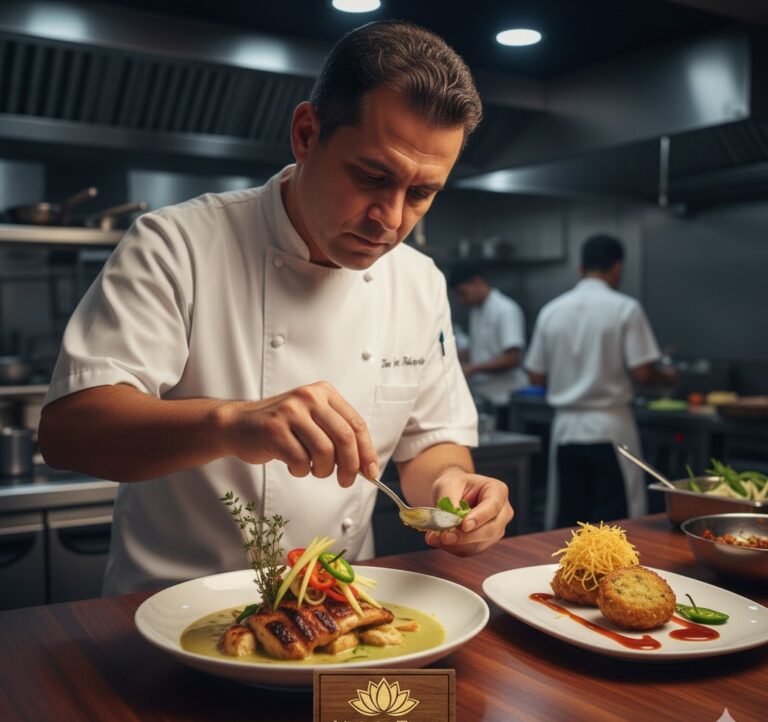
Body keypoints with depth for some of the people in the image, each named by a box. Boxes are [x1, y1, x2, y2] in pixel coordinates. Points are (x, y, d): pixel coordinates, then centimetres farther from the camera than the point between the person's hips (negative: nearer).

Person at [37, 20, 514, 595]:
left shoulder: (422, 283, 4)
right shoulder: (177, 247, -12)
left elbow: (433, 439, 11)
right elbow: (67, 428, -20)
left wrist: (449, 484, -13)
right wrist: (229, 422, -37)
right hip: (175, 607, -4)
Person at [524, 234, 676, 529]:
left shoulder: (551, 311, 3)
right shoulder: (625, 308, -8)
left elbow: (537, 377, 7)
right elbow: (642, 373, -11)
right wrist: (665, 377, 10)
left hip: (565, 429, 4)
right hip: (609, 429, -4)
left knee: (566, 526, 11)